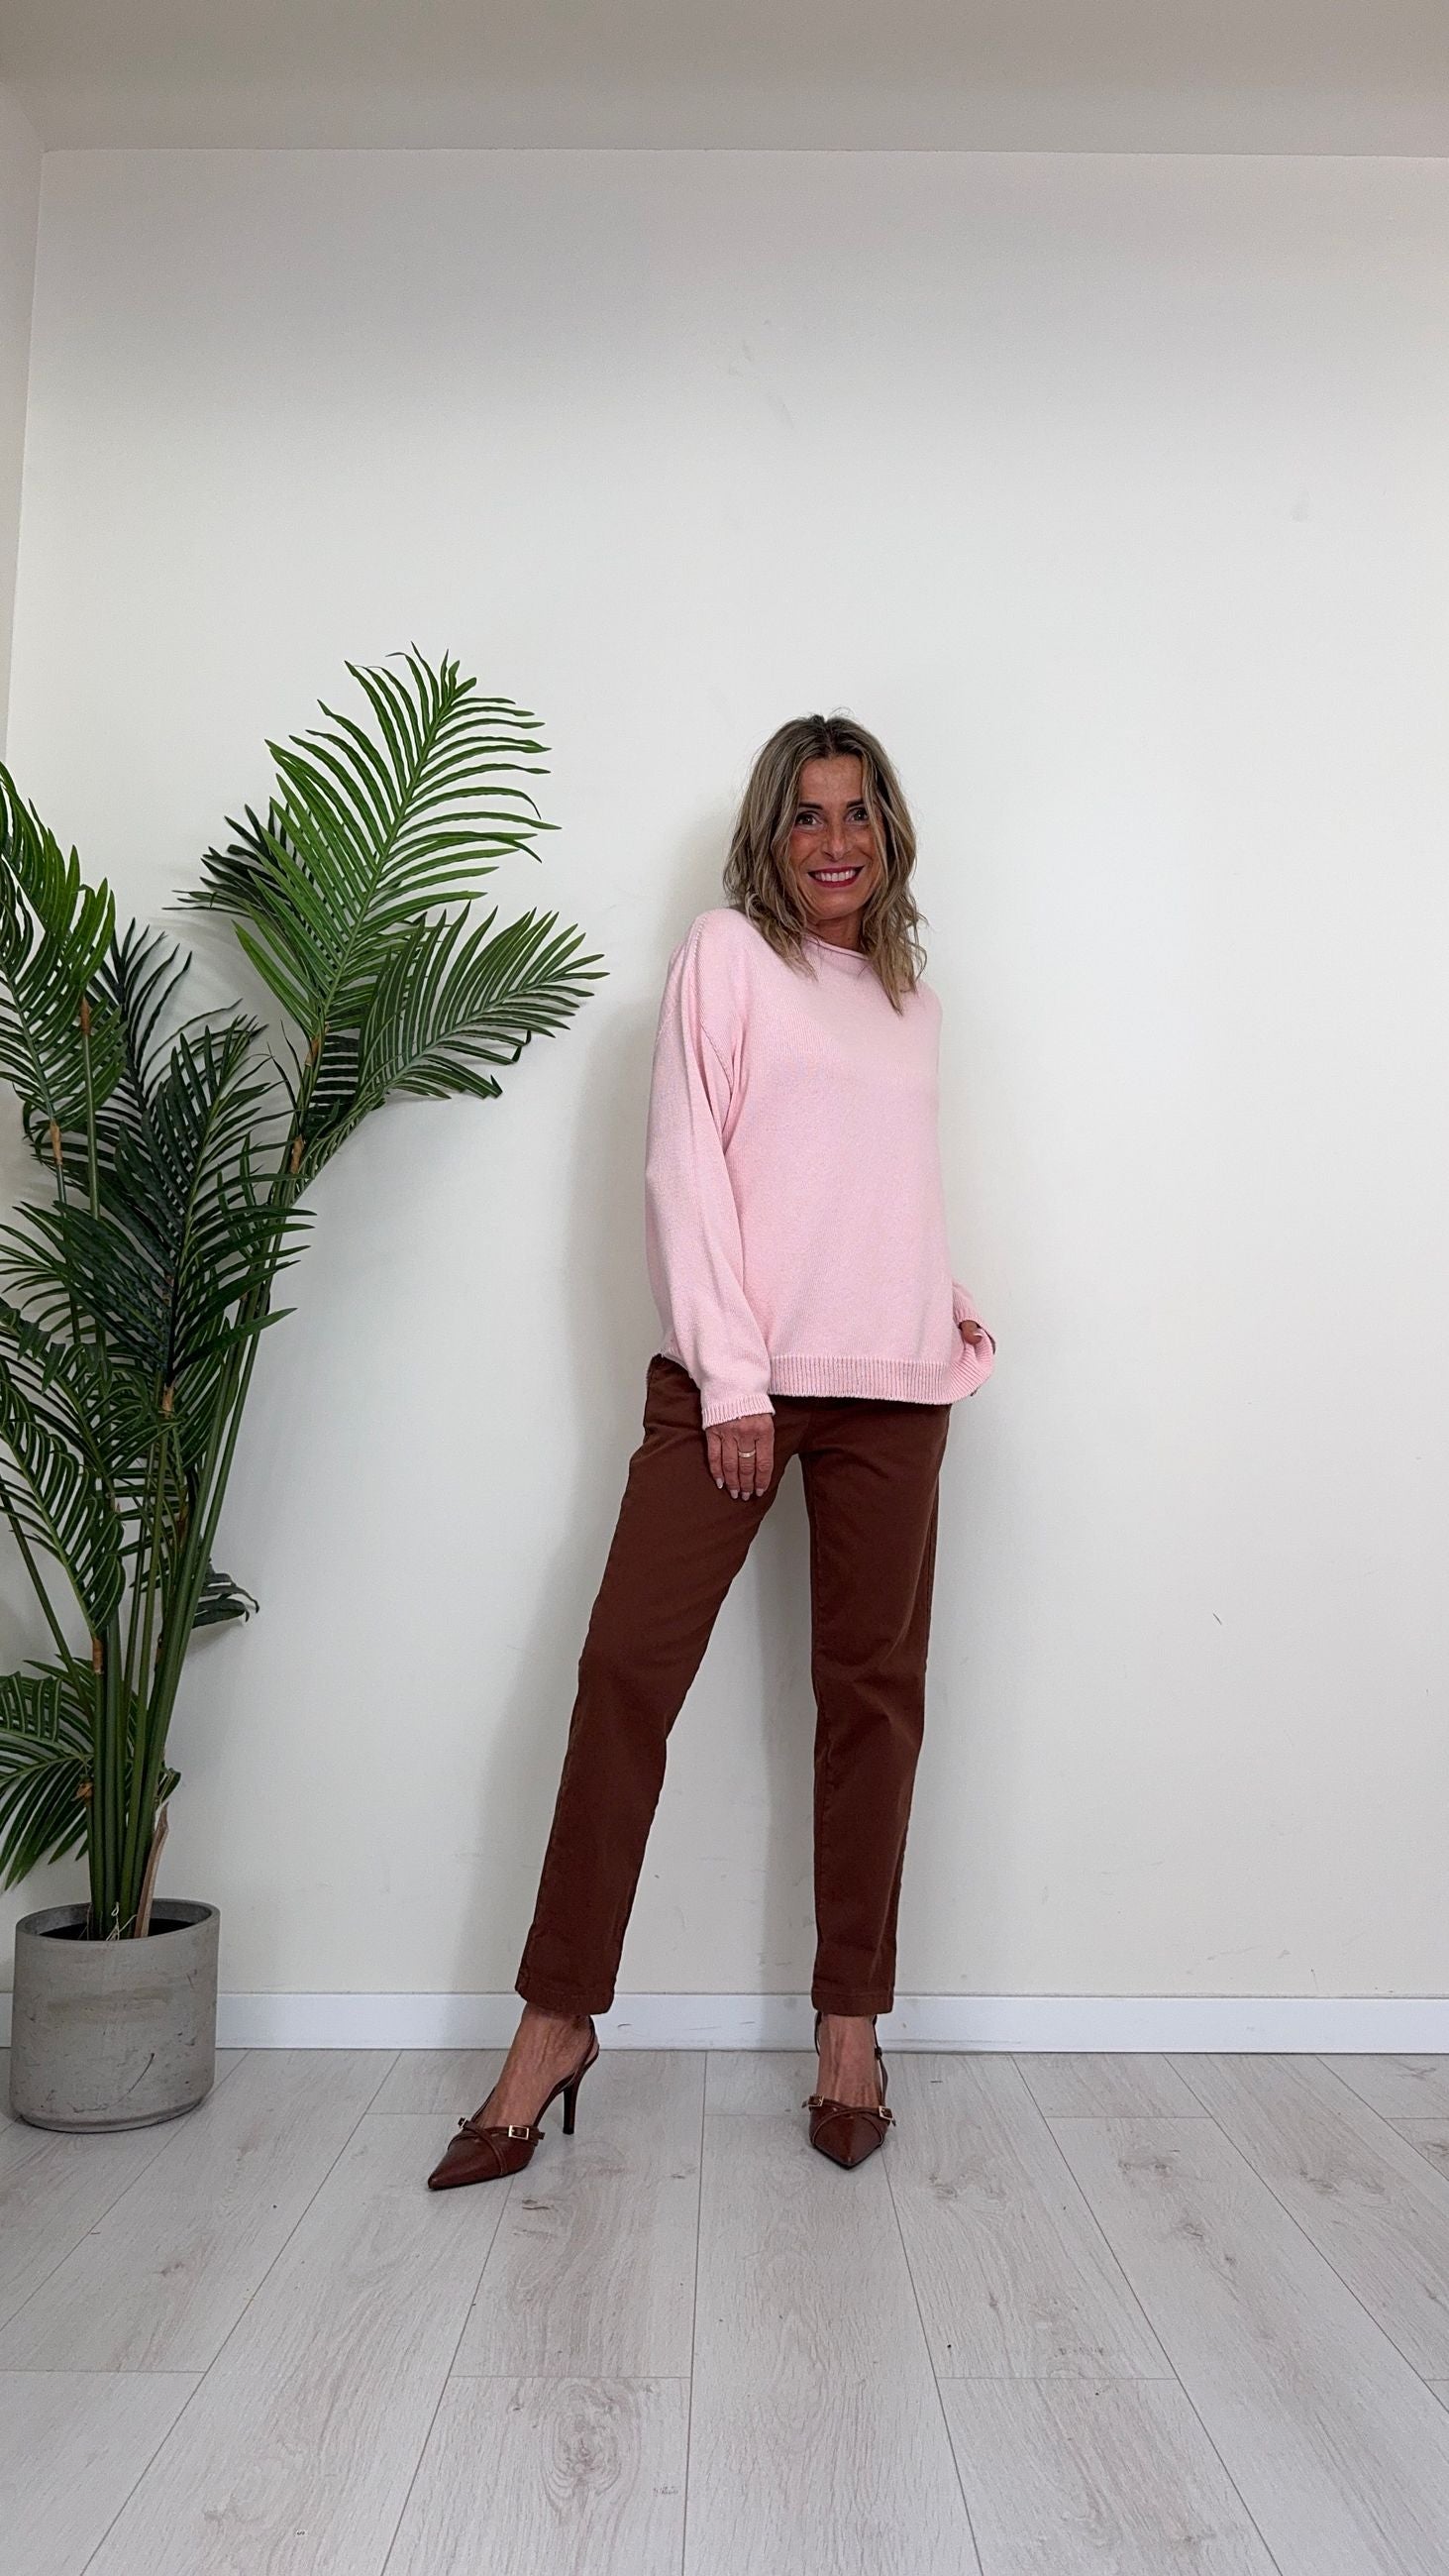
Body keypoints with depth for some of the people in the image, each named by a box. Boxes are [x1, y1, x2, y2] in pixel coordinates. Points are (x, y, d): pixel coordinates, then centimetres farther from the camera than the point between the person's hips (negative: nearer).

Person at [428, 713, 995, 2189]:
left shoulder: (912, 997, 20)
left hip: (891, 1387, 5)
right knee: (629, 1665, -8)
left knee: (871, 1690, 6)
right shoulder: (728, 954, 4)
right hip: (733, 1372, -4)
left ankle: (850, 2017, 19)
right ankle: (556, 2021, 5)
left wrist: (950, 1312, 9)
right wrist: (730, 1381, -11)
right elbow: (685, 1166, -4)